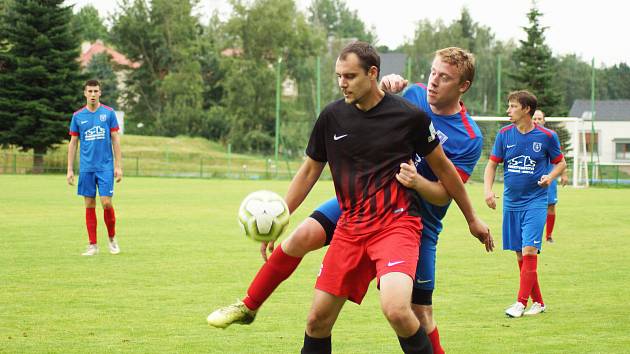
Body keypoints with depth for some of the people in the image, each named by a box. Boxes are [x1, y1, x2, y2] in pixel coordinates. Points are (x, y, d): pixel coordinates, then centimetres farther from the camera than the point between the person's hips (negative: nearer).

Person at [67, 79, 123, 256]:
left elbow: (115, 140, 2)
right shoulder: (78, 116, 5)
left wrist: (118, 166, -4)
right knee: (89, 206, 3)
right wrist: (70, 170, 4)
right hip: (86, 167, 2)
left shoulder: (109, 113, 1)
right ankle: (92, 245, 9)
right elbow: (73, 143, 9)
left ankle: (112, 238, 13)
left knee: (107, 203, -8)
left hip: (105, 166, -2)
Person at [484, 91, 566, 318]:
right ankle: (538, 301, 19)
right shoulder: (504, 135, 2)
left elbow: (560, 162, 8)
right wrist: (488, 189, -9)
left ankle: (521, 303, -9)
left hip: (535, 202, -4)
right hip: (511, 203, 4)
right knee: (520, 255, 7)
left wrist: (551, 176, -12)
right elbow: (492, 164, 7)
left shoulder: (547, 136, -5)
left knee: (529, 251, -14)